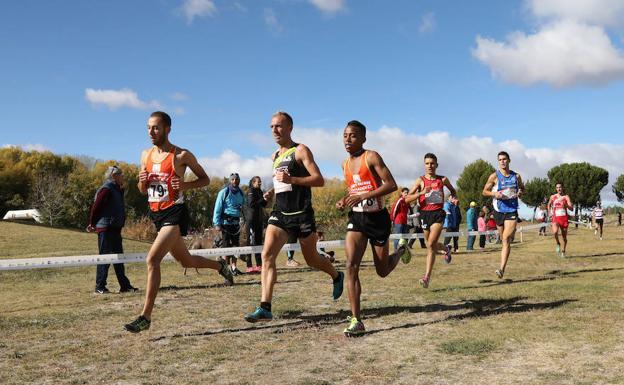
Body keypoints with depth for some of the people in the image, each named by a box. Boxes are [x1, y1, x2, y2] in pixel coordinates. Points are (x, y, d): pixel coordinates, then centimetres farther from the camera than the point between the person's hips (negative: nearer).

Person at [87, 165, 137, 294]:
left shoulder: (116, 189, 16)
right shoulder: (106, 189, -14)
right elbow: (96, 206, -15)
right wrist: (92, 224, -7)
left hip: (115, 228, 10)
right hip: (106, 228, -10)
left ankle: (124, 285, 17)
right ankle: (100, 287, 4)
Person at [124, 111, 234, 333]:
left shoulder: (182, 155, -7)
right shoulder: (146, 155, 10)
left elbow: (205, 179, 1)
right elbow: (142, 191, 18)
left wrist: (186, 185, -18)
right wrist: (142, 181, -6)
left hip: (174, 213, -7)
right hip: (156, 214, 7)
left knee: (152, 260, -20)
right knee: (186, 261, 18)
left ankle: (145, 317, -14)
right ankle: (220, 266, 46)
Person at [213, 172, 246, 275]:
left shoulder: (241, 193, 11)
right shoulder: (224, 192, -6)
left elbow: (243, 207, 18)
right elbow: (217, 208, -7)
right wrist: (217, 224, -12)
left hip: (236, 222, 6)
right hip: (225, 222, -5)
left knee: (236, 245, 6)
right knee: (226, 245, -5)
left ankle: (233, 267, 13)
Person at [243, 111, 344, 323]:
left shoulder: (301, 150, -5)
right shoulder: (275, 156, 16)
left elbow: (319, 180, -15)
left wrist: (290, 179, -25)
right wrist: (272, 191, 12)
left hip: (301, 214, -6)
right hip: (280, 212, 6)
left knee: (311, 259, 8)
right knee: (267, 254, -13)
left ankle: (337, 276, 41)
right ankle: (265, 308, -16)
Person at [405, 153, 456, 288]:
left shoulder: (443, 179, 4)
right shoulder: (420, 180, -1)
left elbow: (452, 190, 26)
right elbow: (407, 199, -9)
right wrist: (421, 192, -21)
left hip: (438, 213, -2)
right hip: (425, 214, 2)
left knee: (431, 244, -17)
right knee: (430, 245, 16)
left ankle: (427, 277, -13)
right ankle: (446, 249, 52)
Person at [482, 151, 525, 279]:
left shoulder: (516, 176, 6)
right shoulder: (494, 176, 0)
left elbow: (522, 188, 22)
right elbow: (484, 191, 4)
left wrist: (520, 193, -2)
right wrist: (494, 193, -16)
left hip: (512, 211, 0)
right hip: (499, 210, 0)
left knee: (506, 239, -13)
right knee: (503, 239, 11)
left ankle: (502, 269, -17)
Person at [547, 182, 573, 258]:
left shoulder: (566, 197, 0)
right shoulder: (553, 197, 6)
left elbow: (571, 207, -10)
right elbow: (549, 204, 25)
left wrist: (564, 203, -26)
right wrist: (550, 212, 12)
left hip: (564, 218, 0)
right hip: (555, 218, 0)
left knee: (564, 237, 8)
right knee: (555, 232, -27)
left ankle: (563, 251, 28)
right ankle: (558, 244, 2)